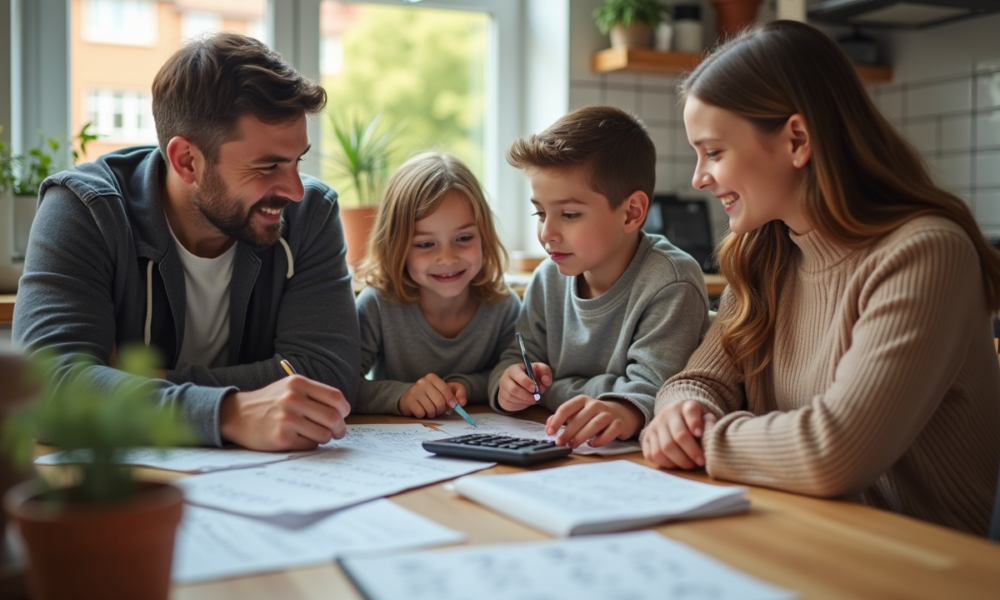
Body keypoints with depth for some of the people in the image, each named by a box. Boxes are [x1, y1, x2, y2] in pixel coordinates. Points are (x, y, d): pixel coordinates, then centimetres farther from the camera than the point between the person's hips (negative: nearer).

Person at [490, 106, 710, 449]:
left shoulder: (670, 284, -15)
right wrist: (509, 383, -10)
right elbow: (518, 357, 9)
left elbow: (652, 389, -19)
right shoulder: (549, 279, 4)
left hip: (646, 458, -5)